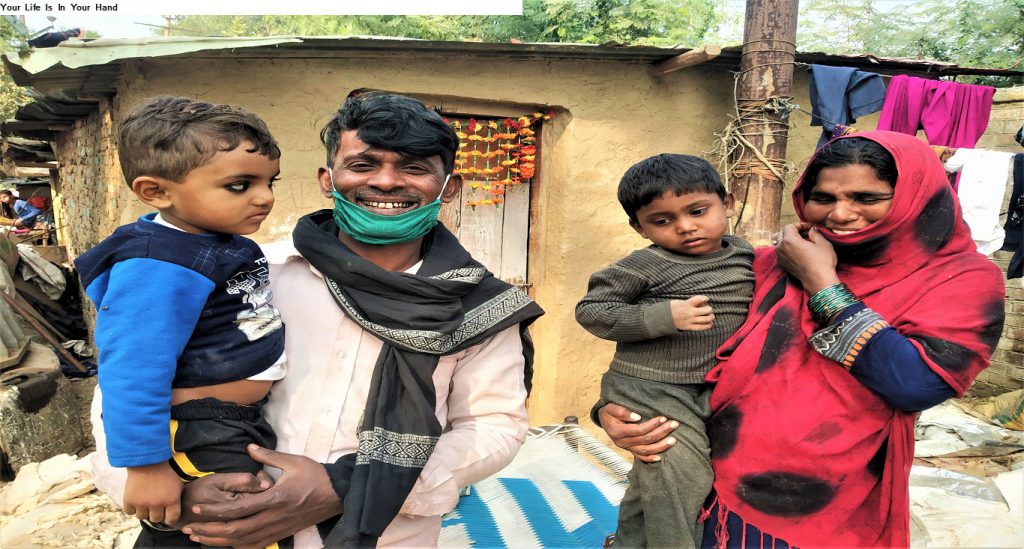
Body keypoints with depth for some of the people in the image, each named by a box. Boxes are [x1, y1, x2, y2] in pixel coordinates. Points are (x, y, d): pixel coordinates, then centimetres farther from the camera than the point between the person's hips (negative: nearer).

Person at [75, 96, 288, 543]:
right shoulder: (158, 269, -28)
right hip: (200, 439, -10)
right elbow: (134, 372, -29)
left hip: (242, 422, 10)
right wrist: (146, 467, -25)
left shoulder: (222, 239, 4)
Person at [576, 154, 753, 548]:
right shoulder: (647, 265, -18)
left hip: (708, 393, 6)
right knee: (683, 481, -8)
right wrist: (663, 316, -27)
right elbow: (590, 310, -18)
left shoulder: (744, 254, 2)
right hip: (653, 393, -6)